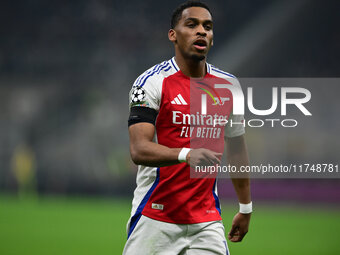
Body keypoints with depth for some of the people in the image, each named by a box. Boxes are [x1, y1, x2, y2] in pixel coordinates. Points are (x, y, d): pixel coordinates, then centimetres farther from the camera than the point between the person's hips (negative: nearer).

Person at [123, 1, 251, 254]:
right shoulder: (153, 82, -7)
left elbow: (236, 149, 20)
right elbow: (139, 150, -18)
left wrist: (245, 208, 21)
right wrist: (187, 154, -34)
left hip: (207, 221, 4)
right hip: (155, 219, -4)